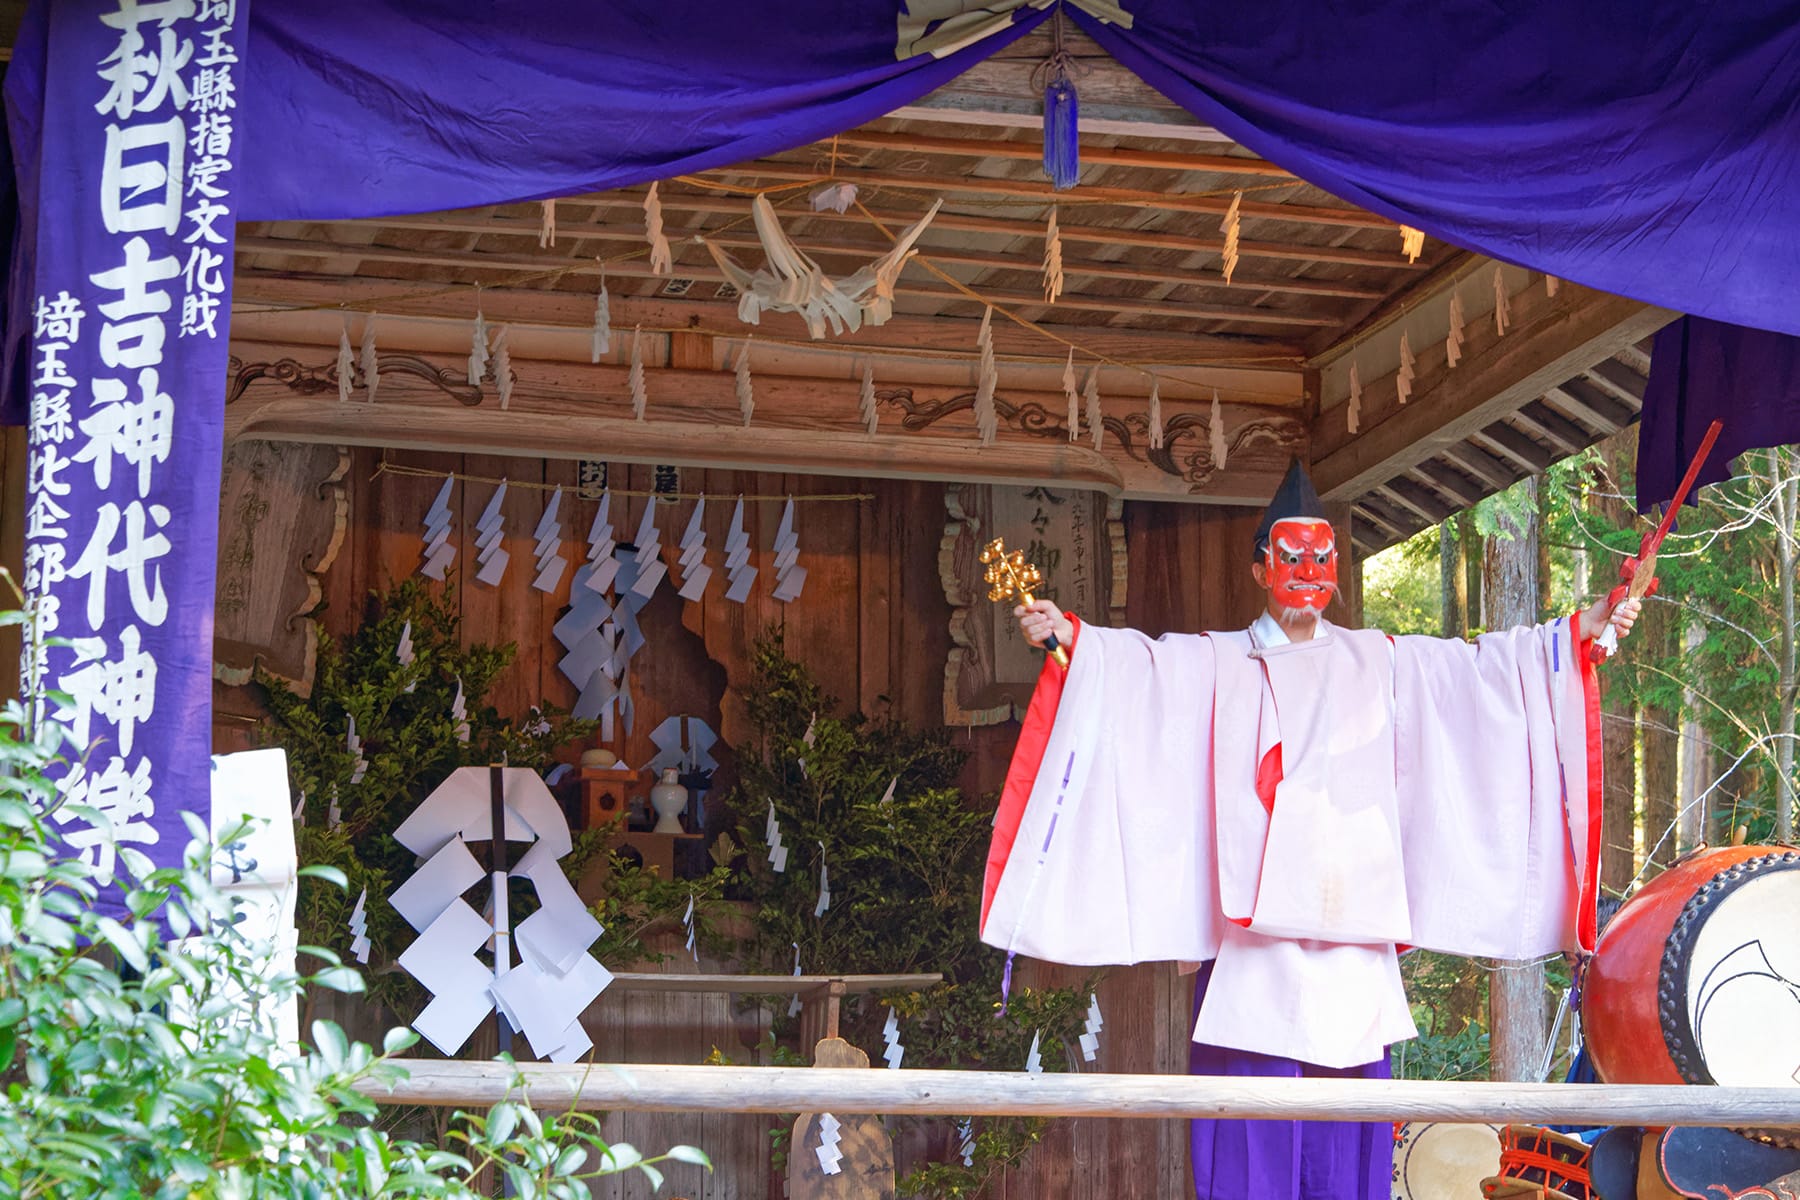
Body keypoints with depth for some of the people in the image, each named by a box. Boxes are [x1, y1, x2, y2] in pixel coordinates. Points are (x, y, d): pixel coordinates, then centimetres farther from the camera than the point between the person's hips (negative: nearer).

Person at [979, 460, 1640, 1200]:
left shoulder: (1382, 662, 18)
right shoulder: (1217, 665, 11)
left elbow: (1482, 663, 13)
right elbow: (1138, 661, -4)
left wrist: (1581, 629, 3)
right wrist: (1067, 633, -22)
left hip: (1354, 934, 2)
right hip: (1256, 939, -2)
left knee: (1347, 1137, 1)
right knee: (1252, 1133, -7)